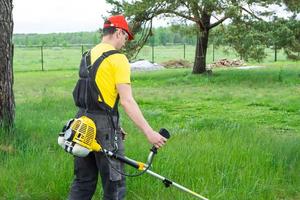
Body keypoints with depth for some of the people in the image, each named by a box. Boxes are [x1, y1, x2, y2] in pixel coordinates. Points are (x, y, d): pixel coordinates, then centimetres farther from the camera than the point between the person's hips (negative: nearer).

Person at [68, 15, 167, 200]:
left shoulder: (88, 55, 13)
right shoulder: (118, 58, -11)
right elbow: (127, 101, -19)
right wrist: (149, 132, -20)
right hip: (104, 124, -8)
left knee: (83, 182, 17)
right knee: (115, 185, 4)